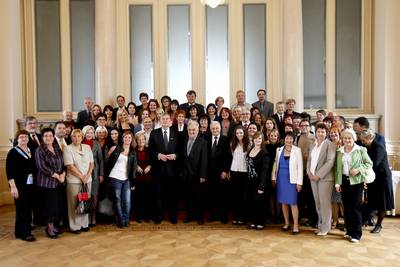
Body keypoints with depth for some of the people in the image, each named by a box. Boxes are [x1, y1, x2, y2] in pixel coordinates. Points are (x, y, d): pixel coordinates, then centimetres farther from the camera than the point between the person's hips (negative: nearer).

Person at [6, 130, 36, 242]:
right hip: (19, 185, -5)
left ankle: (27, 228, 23)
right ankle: (22, 232, 9)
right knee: (21, 208, -2)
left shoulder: (31, 151, 11)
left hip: (30, 184, 5)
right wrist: (13, 187, -16)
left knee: (28, 207, 9)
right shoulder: (13, 152, -5)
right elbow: (9, 171, -10)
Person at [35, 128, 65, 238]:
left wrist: (63, 174, -6)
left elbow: (63, 163, 12)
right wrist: (57, 176, -13)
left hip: (59, 182, 5)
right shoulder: (39, 150, -5)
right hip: (47, 182, -5)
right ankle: (49, 227, 14)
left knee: (58, 204, 5)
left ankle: (53, 225, 20)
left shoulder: (58, 149, 10)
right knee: (50, 204, -2)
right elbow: (42, 167, -13)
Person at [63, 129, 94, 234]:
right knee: (74, 203, 2)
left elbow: (91, 163, 8)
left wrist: (87, 175, -6)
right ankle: (75, 226, 12)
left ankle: (84, 224, 21)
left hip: (87, 180, 4)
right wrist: (81, 177, -11)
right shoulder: (68, 149, -5)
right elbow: (70, 166, -11)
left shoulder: (87, 147, 9)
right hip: (74, 180, -4)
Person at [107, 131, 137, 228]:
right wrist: (111, 152, -13)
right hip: (115, 178, -2)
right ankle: (121, 220, 18)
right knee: (117, 200, 5)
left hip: (126, 179, 2)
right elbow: (109, 162, 2)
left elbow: (134, 167, 7)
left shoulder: (133, 152, 9)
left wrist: (133, 182, 4)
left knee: (127, 201, -2)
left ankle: (126, 220, 17)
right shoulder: (117, 148, 1)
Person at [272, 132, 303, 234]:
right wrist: (273, 178, 5)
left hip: (292, 179, -3)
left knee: (293, 203, -4)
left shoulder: (297, 150, -3)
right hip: (281, 179, 4)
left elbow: (300, 167, -4)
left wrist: (299, 182, -8)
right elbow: (275, 164, 10)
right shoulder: (279, 149, 6)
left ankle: (296, 225, 5)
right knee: (283, 202, 9)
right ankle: (287, 223, 22)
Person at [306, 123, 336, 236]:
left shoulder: (330, 145, -5)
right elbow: (309, 159, 16)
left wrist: (319, 175, -16)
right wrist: (309, 172, -1)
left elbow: (330, 162, -13)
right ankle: (320, 224, 21)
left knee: (325, 203, -3)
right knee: (317, 203, 10)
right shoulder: (312, 145, 15)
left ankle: (325, 228, 7)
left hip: (325, 178, -5)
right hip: (313, 177, 6)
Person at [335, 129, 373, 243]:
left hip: (356, 181, -4)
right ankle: (349, 231, 21)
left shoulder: (361, 150, -2)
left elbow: (369, 163, 0)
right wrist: (337, 183, 7)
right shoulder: (339, 152, 9)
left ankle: (356, 234, 6)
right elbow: (337, 168, 10)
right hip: (344, 181, 4)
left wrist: (359, 169, -16)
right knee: (347, 207, 9)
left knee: (356, 207, -3)